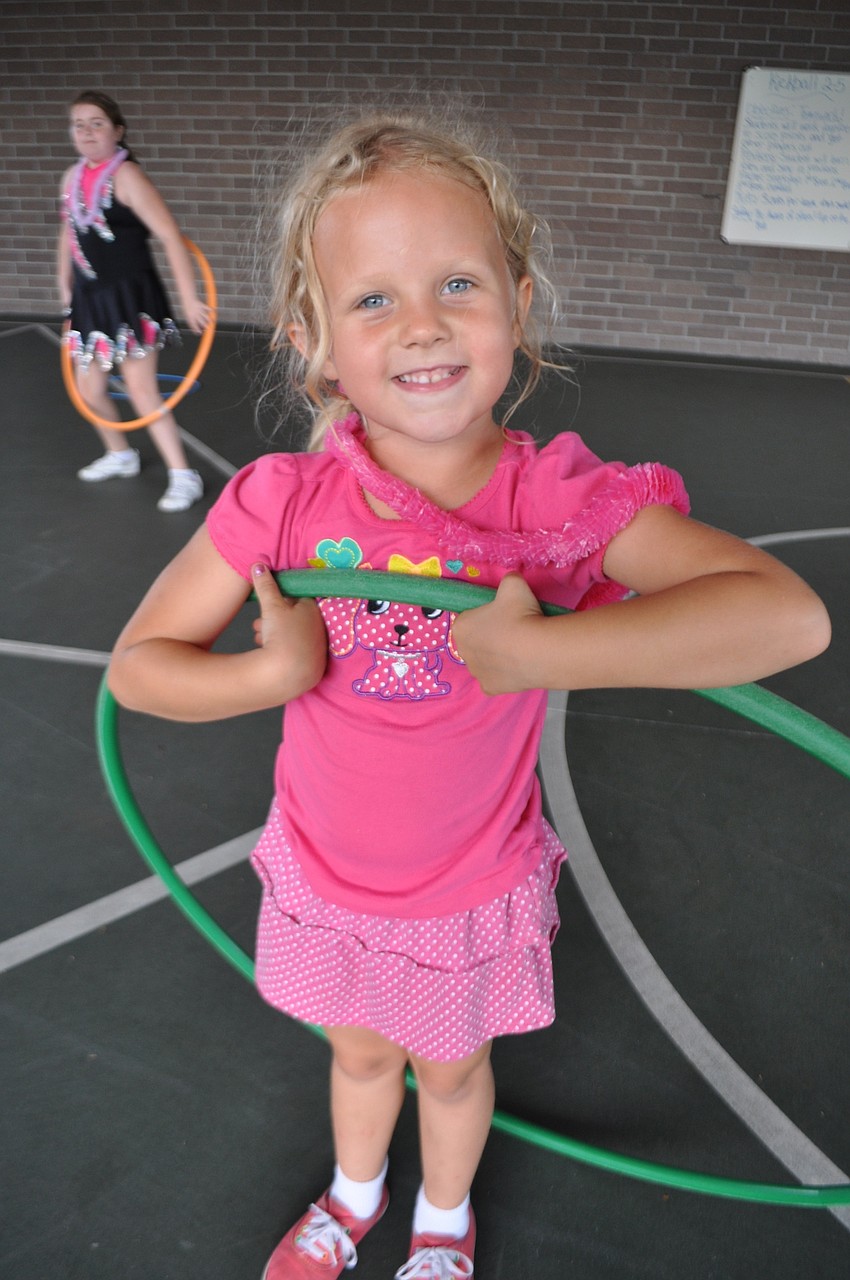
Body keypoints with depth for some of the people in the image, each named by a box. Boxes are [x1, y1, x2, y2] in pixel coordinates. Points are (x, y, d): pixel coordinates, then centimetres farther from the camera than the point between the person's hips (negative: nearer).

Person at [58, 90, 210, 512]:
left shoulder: (125, 176, -14)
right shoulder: (72, 177, 7)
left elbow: (171, 237, -19)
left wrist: (189, 299, -22)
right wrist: (66, 287, 20)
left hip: (130, 296, -7)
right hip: (89, 298, 7)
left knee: (142, 392, -8)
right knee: (89, 390, 14)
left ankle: (183, 476, 2)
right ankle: (120, 455, 37)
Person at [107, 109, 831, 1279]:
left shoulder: (559, 502, -26)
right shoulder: (286, 501, -21)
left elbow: (791, 616, -38)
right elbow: (137, 665, -12)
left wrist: (533, 651, -42)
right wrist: (275, 672, -31)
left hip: (474, 891, -1)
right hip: (327, 877, 1)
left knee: (452, 1067, 26)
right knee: (361, 1053, 28)